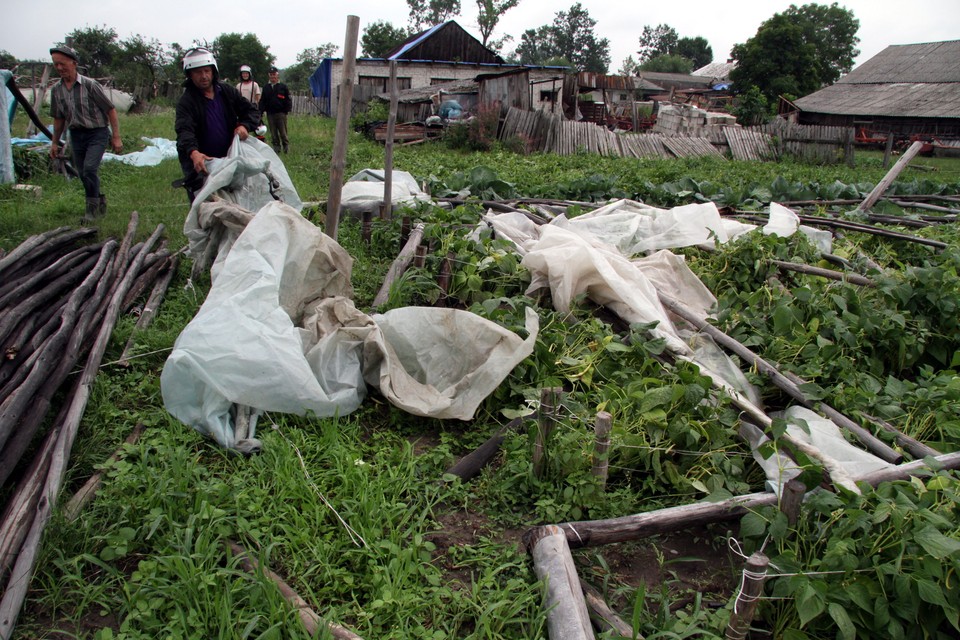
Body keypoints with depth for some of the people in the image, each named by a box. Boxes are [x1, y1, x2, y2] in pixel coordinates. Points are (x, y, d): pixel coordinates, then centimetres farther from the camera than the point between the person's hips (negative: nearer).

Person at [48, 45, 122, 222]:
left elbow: (110, 110, -7)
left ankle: (92, 207, -7)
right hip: (76, 135, 6)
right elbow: (58, 119, 15)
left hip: (97, 133, -6)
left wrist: (116, 137, -9)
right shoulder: (56, 90, 4)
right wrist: (55, 142, 17)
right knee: (83, 174, 9)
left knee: (90, 168, -21)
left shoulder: (90, 85, -12)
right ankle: (100, 201, 29)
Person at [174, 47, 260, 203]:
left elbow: (252, 110, 8)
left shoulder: (227, 91, 4)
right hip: (199, 162, -5)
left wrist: (245, 126, -16)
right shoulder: (186, 101, -11)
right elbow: (184, 130, -26)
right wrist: (194, 152, -47)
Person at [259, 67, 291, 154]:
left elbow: (288, 100, 1)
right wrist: (261, 111, 1)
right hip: (270, 114, 3)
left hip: (281, 113, -3)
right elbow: (262, 101, 13)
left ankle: (286, 146, 13)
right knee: (273, 133, 5)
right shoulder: (266, 88, 13)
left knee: (283, 132, 0)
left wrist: (287, 110, -9)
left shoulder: (283, 87, 3)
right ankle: (276, 146, 12)